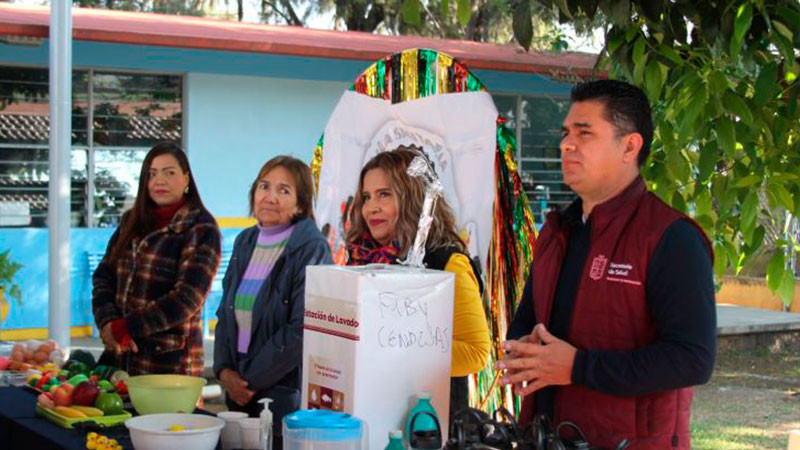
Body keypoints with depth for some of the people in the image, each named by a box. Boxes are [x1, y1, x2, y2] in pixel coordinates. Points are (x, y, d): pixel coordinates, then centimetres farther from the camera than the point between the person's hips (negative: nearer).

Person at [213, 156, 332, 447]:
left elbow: (302, 329, -17)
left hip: (287, 395, -6)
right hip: (238, 392, 6)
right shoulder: (245, 242, 10)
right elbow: (226, 314, 14)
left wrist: (251, 380, -13)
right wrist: (223, 369, -2)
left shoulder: (310, 248, -11)